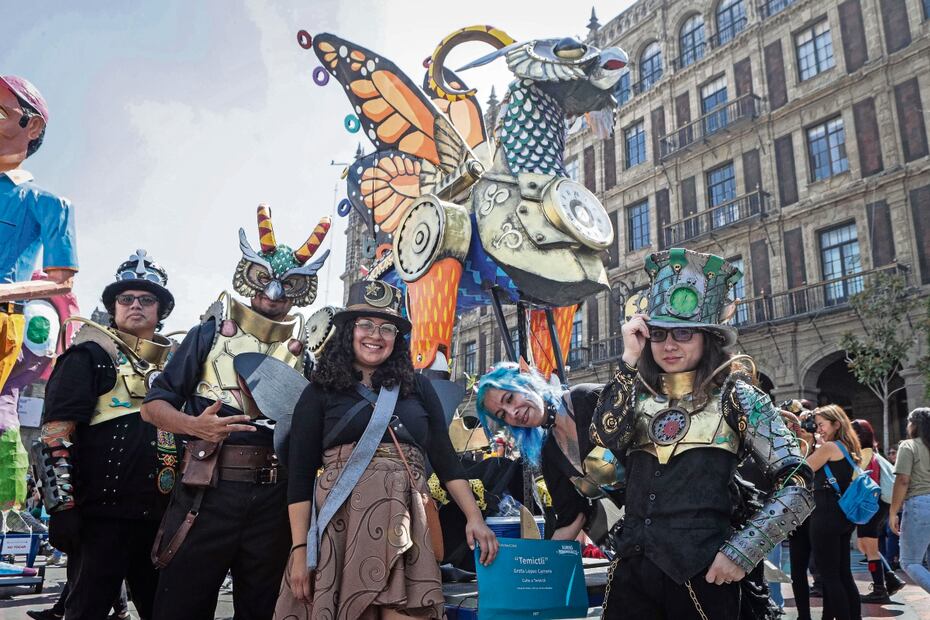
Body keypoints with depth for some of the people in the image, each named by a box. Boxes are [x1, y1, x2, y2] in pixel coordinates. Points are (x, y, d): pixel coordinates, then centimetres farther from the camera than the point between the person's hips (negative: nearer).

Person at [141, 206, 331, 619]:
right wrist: (194, 425, -17)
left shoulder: (302, 352, 11)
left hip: (275, 498, 3)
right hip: (208, 490, -2)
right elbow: (153, 405, 1)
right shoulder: (211, 333, 4)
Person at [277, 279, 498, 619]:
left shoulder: (418, 388, 14)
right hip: (342, 524, -1)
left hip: (406, 526, 2)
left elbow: (445, 458, 12)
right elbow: (300, 474, 2)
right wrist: (300, 549, -6)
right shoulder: (320, 392, 8)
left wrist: (475, 517, 0)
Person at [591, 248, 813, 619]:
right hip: (632, 567, 3)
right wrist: (630, 361, -9)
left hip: (701, 571, -3)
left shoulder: (735, 395, -1)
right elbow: (605, 438, -11)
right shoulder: (638, 394, 8)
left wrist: (742, 551, -12)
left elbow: (797, 486, -6)